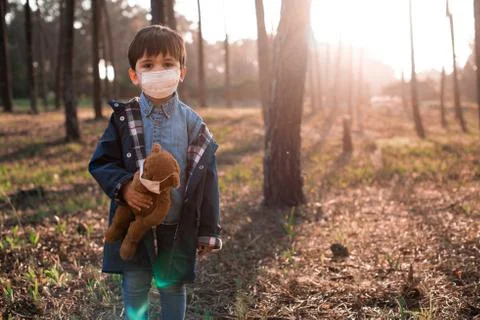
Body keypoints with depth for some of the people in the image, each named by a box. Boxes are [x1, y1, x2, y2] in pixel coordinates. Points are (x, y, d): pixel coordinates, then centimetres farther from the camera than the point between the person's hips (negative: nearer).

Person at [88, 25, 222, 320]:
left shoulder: (194, 125, -5)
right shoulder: (124, 119, -4)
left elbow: (206, 179, -2)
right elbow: (101, 163, -2)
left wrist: (208, 231, -2)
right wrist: (122, 186, -23)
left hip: (178, 226, 0)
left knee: (173, 285, 16)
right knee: (135, 288, 11)